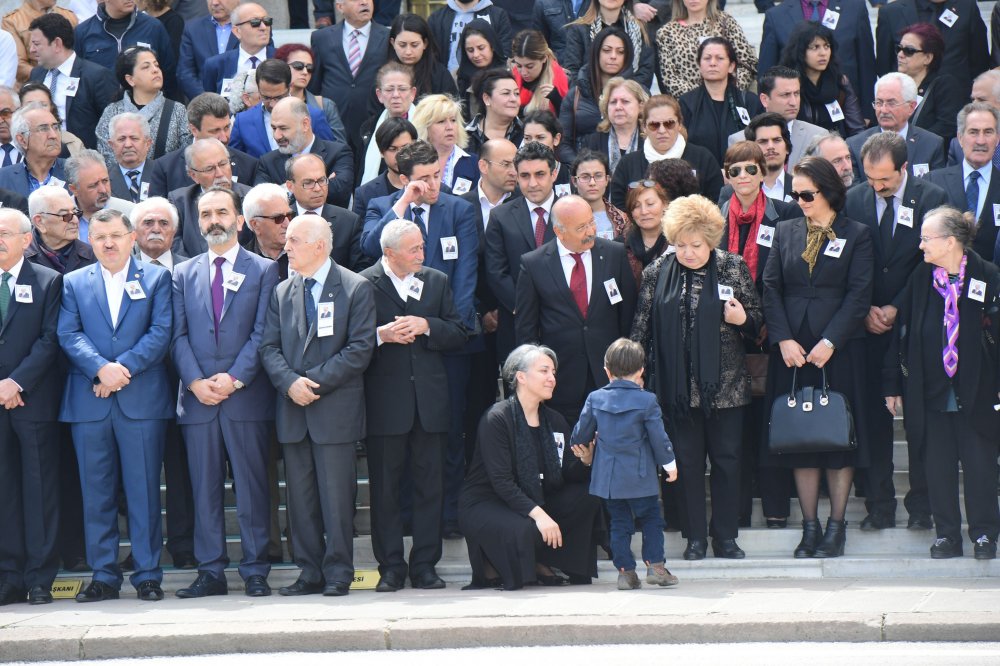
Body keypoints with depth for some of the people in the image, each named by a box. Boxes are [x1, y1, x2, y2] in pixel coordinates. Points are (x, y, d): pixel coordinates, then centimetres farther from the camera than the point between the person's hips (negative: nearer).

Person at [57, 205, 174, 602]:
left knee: (144, 490, -1)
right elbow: (69, 335, 2)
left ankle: (148, 573, 4)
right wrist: (101, 369, -15)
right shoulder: (74, 283, 13)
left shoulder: (156, 278, 8)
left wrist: (124, 369, -13)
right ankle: (103, 576, 10)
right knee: (96, 492, 4)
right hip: (88, 402, 2)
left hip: (141, 400, -2)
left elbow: (161, 332, -2)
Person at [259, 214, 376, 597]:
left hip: (335, 407, -5)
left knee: (336, 495, -4)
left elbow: (360, 348, -8)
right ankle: (310, 572, 10)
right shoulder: (281, 293, 15)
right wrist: (290, 382, -11)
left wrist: (316, 380, -14)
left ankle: (338, 573, 2)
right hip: (293, 408, 5)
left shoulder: (356, 289, 0)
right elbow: (269, 347, 9)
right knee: (300, 497, 5)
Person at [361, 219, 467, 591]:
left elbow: (458, 336, 8)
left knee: (430, 486, 4)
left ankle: (425, 565, 9)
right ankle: (391, 567, 8)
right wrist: (381, 335, -19)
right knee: (385, 488, 2)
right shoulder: (364, 285, -1)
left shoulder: (437, 282, 12)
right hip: (385, 403, -3)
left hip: (429, 400, 3)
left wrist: (426, 326, -8)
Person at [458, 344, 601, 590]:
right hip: (484, 504, -7)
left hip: (534, 502, 7)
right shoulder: (497, 419, -16)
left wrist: (585, 460, -21)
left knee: (587, 495, -13)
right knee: (523, 530, -37)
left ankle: (541, 562, -3)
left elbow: (566, 476, 1)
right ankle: (490, 566, -3)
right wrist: (538, 514, -34)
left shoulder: (554, 421, 6)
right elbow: (501, 481, -23)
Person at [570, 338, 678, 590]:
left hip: (608, 475, 3)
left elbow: (581, 432, 10)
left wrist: (577, 445, 33)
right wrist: (670, 464, 6)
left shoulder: (595, 399, 1)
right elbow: (659, 436, -6)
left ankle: (625, 571, 5)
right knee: (651, 519, 8)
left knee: (619, 523, 9)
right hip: (639, 477, -3)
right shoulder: (646, 401, -9)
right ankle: (655, 565, -2)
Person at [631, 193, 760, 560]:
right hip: (679, 387, 0)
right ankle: (695, 537, 14)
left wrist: (743, 319, -15)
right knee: (687, 461, 5)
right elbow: (641, 328, 6)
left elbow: (757, 321, 8)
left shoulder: (733, 268, 0)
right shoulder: (657, 273, 2)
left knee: (726, 459, 4)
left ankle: (725, 537, 13)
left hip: (725, 385, 0)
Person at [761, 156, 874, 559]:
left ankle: (836, 526, 6)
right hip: (792, 350, 3)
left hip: (839, 349, -3)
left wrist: (830, 341, -13)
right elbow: (771, 289, 6)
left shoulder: (856, 236, 2)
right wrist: (783, 339, -7)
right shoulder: (785, 232, 11)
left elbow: (859, 295, -5)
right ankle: (810, 526, 8)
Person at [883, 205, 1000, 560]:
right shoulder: (920, 278, 3)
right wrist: (893, 384, 4)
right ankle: (947, 534, 15)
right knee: (939, 464, 6)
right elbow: (901, 331, 6)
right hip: (930, 391, 3)